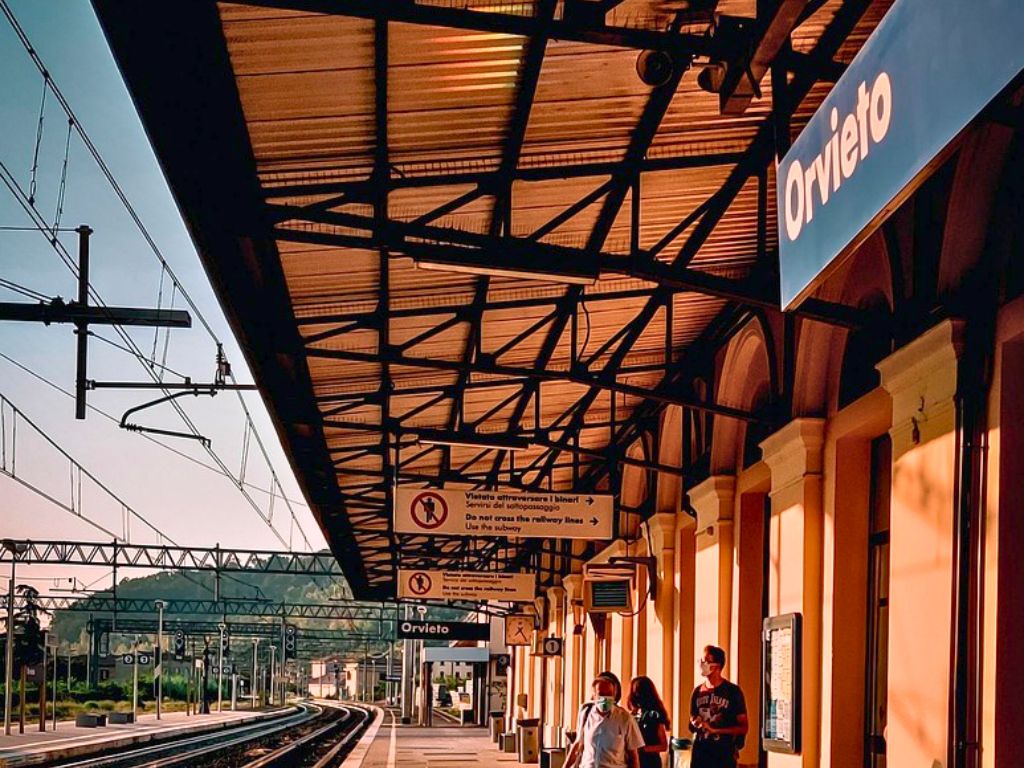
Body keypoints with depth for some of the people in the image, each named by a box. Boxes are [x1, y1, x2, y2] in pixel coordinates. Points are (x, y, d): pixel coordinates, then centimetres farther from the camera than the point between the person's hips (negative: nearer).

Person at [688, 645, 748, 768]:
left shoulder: (732, 691, -4)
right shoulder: (698, 691, 11)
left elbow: (743, 727, -5)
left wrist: (714, 730, -14)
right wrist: (695, 724, -5)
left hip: (724, 754, -5)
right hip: (700, 753, 5)